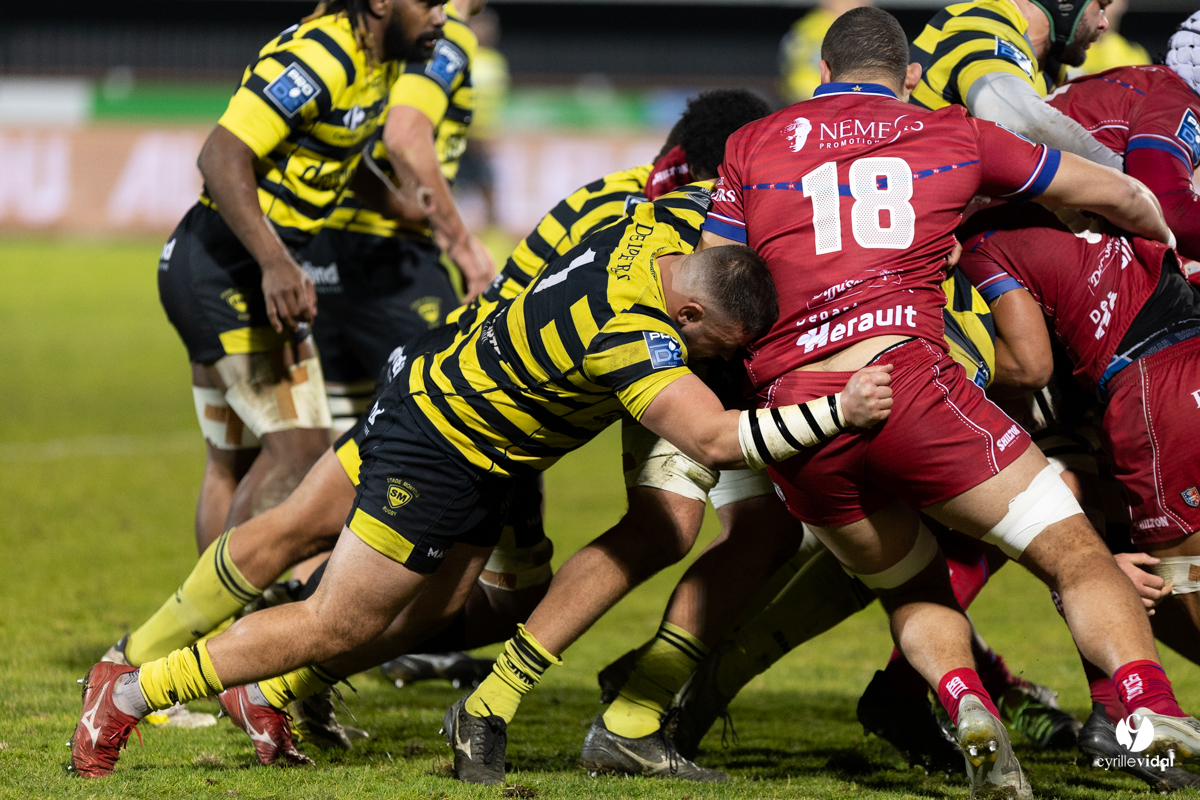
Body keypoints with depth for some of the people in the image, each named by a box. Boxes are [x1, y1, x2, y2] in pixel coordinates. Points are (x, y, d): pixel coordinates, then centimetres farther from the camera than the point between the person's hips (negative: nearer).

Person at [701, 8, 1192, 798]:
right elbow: (1118, 196, 28)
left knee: (912, 587, 24)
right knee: (1075, 554, 4)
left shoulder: (751, 147, 18)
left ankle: (966, 702, -5)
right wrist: (1167, 243, 48)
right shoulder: (956, 137, 18)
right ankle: (1149, 701, -21)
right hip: (906, 378, -2)